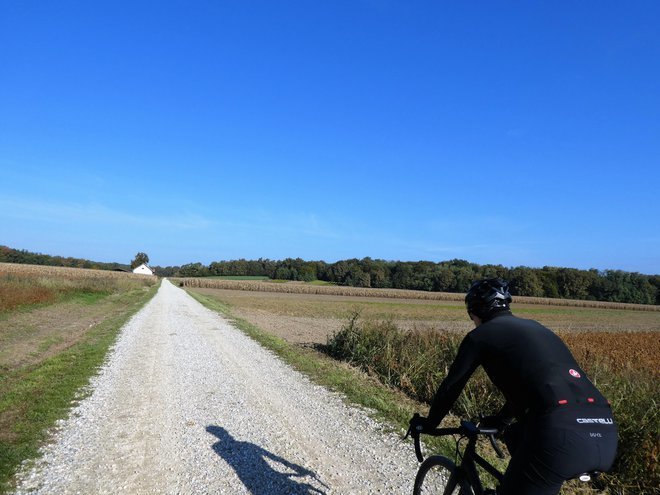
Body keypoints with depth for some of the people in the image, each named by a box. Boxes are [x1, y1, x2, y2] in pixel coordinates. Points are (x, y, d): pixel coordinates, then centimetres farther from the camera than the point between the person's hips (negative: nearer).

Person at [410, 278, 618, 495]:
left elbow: (451, 385, 15)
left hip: (562, 434, -7)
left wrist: (428, 423, 31)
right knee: (516, 435, 31)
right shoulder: (534, 327, 27)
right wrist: (501, 419, 55)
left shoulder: (481, 335, 8)